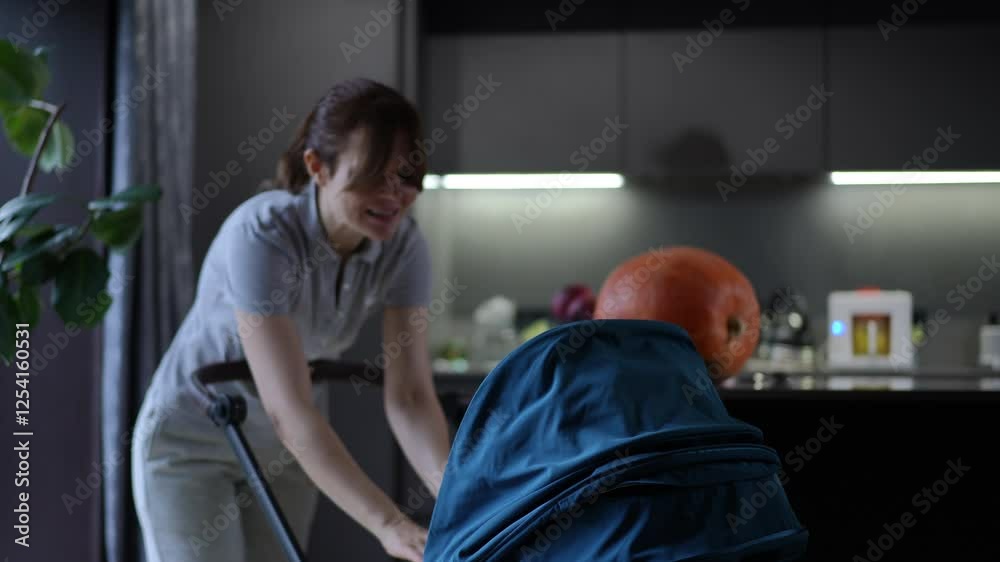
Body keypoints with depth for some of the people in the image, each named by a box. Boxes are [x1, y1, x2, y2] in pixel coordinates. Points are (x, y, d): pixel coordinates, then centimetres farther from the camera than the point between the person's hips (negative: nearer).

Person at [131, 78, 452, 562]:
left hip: (286, 449, 5)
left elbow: (410, 396, -19)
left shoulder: (403, 246, -16)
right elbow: (289, 411, -38)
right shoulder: (260, 234, -32)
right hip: (191, 441, -5)